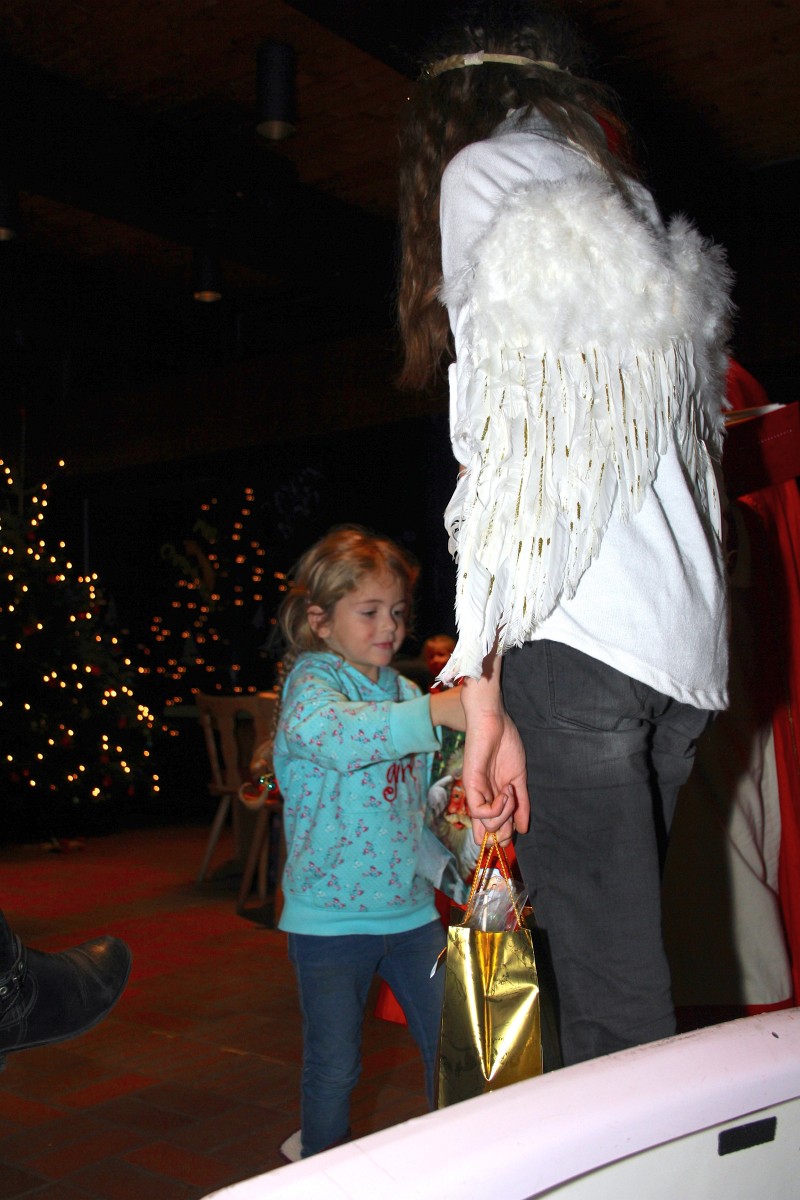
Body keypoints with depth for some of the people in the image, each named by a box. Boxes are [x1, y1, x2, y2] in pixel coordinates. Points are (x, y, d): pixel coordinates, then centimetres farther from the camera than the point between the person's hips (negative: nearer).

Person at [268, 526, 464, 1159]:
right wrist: (435, 712, -48)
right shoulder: (311, 681, -12)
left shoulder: (404, 691, 9)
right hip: (330, 914, -5)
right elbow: (327, 731, -38)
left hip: (410, 907, 6)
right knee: (334, 1065, 6)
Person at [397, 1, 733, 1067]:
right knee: (623, 958, 13)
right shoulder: (630, 211, 28)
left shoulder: (487, 163, 6)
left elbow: (509, 435, -7)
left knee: (610, 993, -5)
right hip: (688, 641, 8)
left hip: (582, 632, -8)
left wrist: (482, 687, -9)